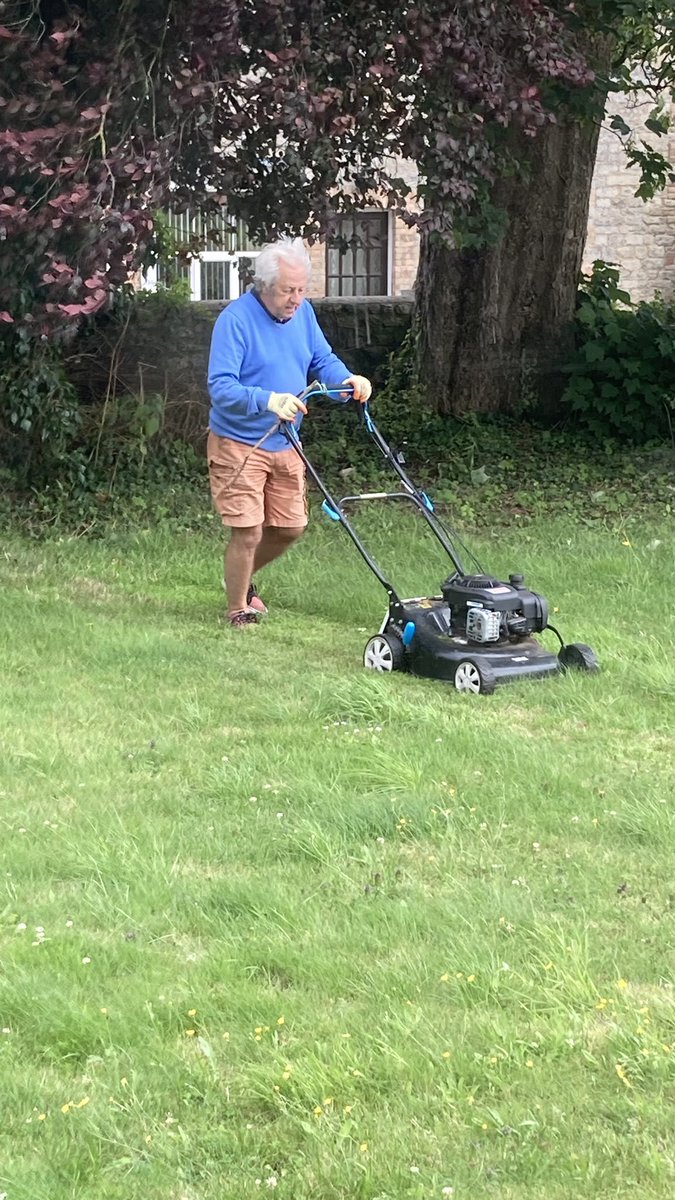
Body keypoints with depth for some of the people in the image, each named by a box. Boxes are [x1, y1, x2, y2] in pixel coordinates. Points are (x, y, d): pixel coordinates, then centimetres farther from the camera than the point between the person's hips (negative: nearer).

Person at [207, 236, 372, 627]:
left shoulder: (302, 312, 2)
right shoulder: (236, 320, -20)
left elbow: (322, 360, 8)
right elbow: (221, 387, -26)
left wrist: (348, 380, -14)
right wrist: (267, 400, -41)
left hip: (284, 445, 7)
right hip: (239, 445, -7)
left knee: (290, 528, 12)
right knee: (248, 532, -8)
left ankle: (243, 580, 38)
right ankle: (239, 610, 11)